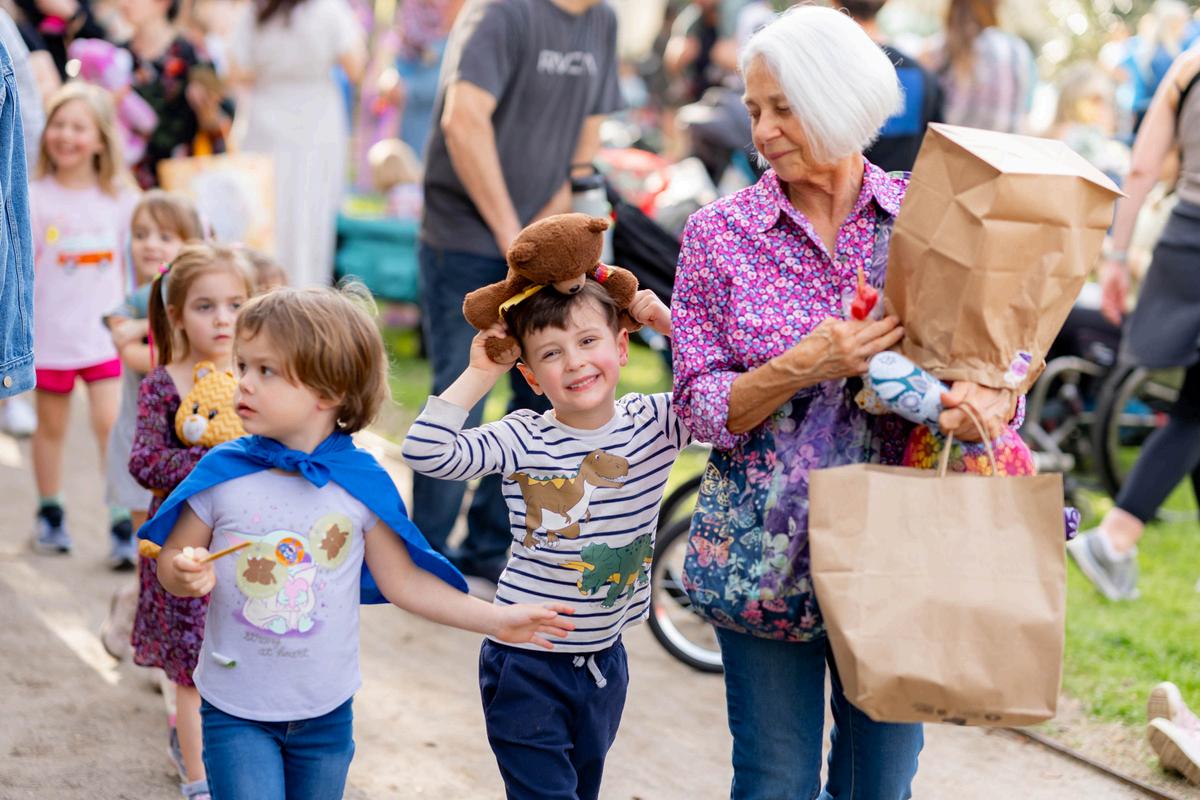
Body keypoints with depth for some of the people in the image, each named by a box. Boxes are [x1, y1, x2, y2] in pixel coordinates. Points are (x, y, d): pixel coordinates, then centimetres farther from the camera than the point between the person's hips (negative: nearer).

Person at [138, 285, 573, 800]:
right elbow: (171, 561, 1)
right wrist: (186, 574, -23)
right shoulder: (222, 474, -9)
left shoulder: (362, 482, -7)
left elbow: (401, 579, 1)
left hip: (325, 713, 1)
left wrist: (497, 620, -3)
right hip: (235, 712, -1)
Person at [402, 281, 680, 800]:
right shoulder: (523, 441, -15)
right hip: (527, 665, -4)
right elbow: (425, 450, -25)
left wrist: (674, 325, -16)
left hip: (604, 659, 4)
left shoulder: (655, 423, -4)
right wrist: (479, 376, -22)